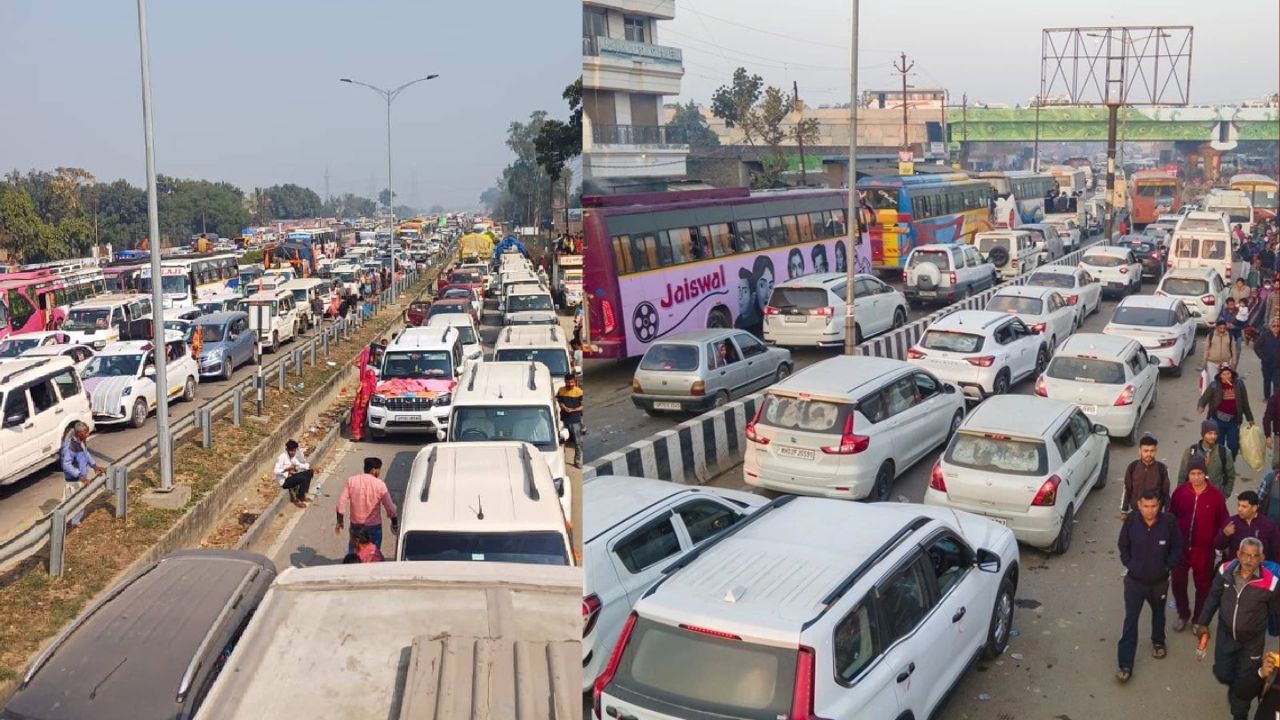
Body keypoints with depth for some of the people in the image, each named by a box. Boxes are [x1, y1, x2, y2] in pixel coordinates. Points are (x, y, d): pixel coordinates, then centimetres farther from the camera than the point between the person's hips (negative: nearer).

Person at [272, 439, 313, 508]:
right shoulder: (282, 457, -17)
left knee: (309, 472, -5)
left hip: (292, 477, 8)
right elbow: (276, 471, -25)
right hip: (284, 481, -8)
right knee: (303, 479, -28)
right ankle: (298, 500, -13)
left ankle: (303, 495, -1)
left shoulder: (294, 457, 7)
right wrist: (287, 469, -37)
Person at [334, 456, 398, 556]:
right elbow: (389, 507, -11)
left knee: (353, 552, 20)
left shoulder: (351, 481, -7)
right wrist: (395, 523, 2)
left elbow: (341, 502, -7)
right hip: (373, 526, -3)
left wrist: (339, 521, 2)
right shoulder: (379, 484, -15)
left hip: (355, 525, 3)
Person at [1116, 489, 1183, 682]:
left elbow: (1177, 547, -2)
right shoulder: (1131, 522, -16)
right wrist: (1129, 564, -4)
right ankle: (1125, 666, 2)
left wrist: (1168, 567, -6)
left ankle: (1158, 642, 54)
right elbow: (1123, 546, 1)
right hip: (1134, 581, -1)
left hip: (1159, 581, 1)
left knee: (1158, 614, 25)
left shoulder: (1169, 522, -18)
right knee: (1130, 621, -1)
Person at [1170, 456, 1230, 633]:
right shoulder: (1180, 492, -7)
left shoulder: (1216, 496, -11)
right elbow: (1171, 516, 3)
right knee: (1178, 582, 11)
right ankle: (1183, 614, 34)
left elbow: (1222, 523, -2)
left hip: (1204, 550, -1)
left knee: (1203, 585, 12)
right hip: (1180, 547, 2)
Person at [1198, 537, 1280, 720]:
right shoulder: (1225, 570, -17)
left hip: (1252, 641, -2)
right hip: (1225, 634, 3)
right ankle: (1234, 687, 53)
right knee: (1222, 673, 17)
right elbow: (1214, 597, -1)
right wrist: (1204, 623, 6)